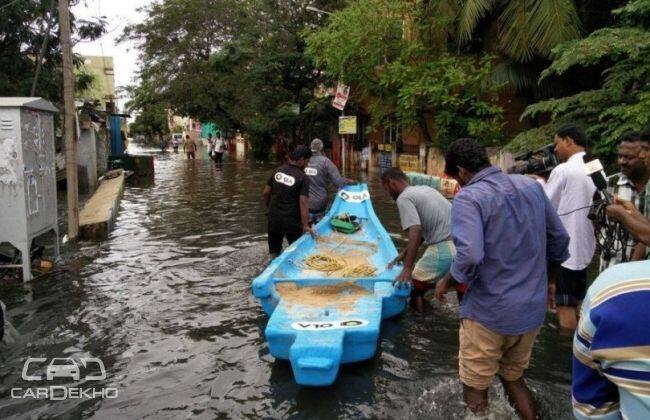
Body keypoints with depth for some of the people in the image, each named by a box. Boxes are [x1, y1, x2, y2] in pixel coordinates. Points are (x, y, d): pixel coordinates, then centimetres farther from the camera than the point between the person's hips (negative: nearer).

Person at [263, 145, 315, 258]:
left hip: (274, 217, 5)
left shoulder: (278, 171, 1)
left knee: (274, 250, 19)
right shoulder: (303, 178, -15)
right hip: (291, 220, -5)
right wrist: (305, 225, -17)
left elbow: (266, 192, 5)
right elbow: (303, 202, -20)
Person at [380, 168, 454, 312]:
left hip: (445, 249, -8)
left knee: (415, 287, 8)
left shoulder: (404, 198, -5)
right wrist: (405, 253, 29)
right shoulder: (424, 189, 20)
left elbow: (416, 232, -18)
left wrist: (407, 269, -18)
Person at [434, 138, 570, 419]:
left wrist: (447, 283, -11)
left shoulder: (468, 198, -17)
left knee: (476, 389, 13)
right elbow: (559, 238, 9)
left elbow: (469, 256, -30)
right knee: (514, 377, 26)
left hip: (489, 312, -6)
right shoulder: (532, 185, 2)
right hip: (533, 309, 6)